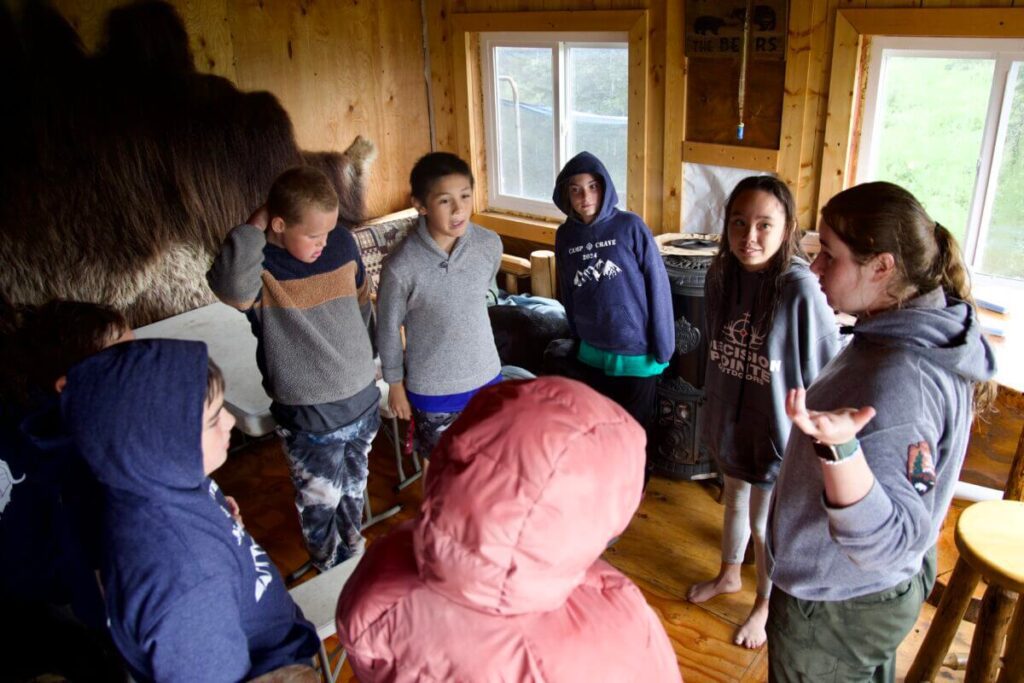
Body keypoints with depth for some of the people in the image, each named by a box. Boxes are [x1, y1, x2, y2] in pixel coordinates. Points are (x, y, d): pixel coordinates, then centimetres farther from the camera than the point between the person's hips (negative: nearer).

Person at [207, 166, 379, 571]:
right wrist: (252, 228, -33)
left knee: (354, 486, 25)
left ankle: (355, 553, 50)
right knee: (320, 499, 12)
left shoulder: (342, 242, -5)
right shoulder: (259, 265, -21)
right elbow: (232, 287, -47)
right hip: (307, 412, -5)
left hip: (362, 395, 5)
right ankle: (331, 574, 38)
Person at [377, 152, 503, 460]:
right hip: (431, 387, -3)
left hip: (485, 376, 3)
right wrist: (395, 383, 0)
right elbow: (389, 328, -10)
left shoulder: (490, 244, -14)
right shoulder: (401, 266, -25)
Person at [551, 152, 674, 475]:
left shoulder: (630, 226, -13)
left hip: (636, 353, -4)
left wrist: (662, 347, -12)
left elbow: (658, 286, -12)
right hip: (591, 354, 4)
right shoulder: (565, 236, 0)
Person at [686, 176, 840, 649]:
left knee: (765, 523, 14)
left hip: (777, 427, -5)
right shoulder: (721, 276, -8)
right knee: (734, 500, 27)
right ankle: (729, 575, 53)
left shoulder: (802, 290, -27)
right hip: (730, 419, 5)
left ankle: (765, 604, 41)